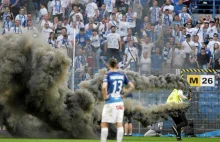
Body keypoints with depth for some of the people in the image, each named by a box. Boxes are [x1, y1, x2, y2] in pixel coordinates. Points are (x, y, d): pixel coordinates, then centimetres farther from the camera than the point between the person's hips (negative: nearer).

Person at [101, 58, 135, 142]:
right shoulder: (122, 75, 7)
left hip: (110, 102, -4)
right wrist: (124, 95, 11)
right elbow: (132, 86, 9)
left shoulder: (108, 75, -8)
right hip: (119, 102, 4)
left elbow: (104, 87, -25)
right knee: (119, 124, 4)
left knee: (104, 124, 2)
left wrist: (105, 96, -10)